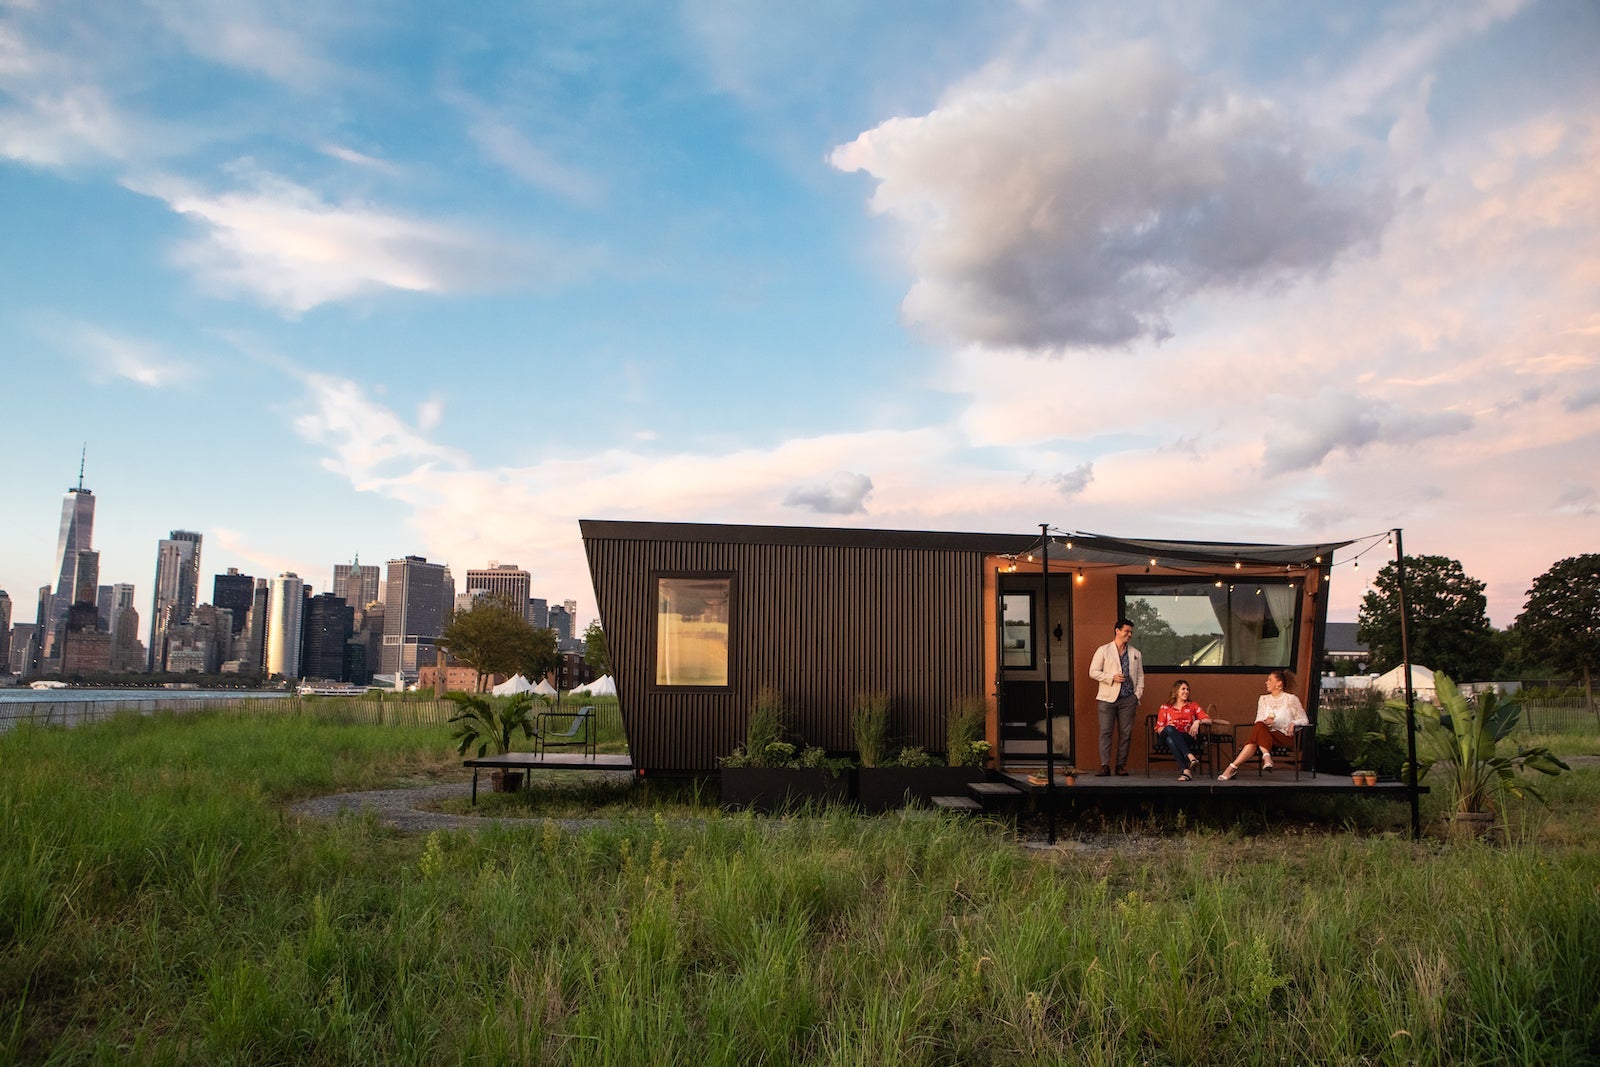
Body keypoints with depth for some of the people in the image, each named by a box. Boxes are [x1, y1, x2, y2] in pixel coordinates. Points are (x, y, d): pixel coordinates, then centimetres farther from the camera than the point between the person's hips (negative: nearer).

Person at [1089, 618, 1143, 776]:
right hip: (1108, 698, -3)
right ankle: (1105, 765, -5)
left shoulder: (1136, 654, 14)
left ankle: (1121, 765, 9)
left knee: (1126, 733, 2)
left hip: (1128, 699, 3)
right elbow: (1093, 672, 0)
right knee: (1105, 732, -6)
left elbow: (1140, 676, 17)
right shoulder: (1103, 650, 3)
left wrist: (1138, 695, 6)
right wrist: (1112, 677, -11)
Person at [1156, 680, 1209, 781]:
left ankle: (1185, 770, -50)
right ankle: (1191, 757, -51)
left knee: (1171, 739, -37)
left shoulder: (1193, 706, 22)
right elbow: (1158, 728, 11)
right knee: (1169, 729, -38)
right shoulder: (1165, 707, 20)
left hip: (1189, 739, 0)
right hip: (1170, 736, 0)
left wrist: (1198, 721, -10)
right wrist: (1166, 728, -11)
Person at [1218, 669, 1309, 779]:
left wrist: (1293, 723, -15)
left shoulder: (1291, 699, 9)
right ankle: (1266, 757, -48)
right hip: (1266, 734, 4)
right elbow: (1258, 721, 12)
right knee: (1259, 726, -35)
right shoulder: (1264, 699, 21)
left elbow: (1304, 720, 7)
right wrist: (1265, 722, -13)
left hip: (1285, 737, -4)